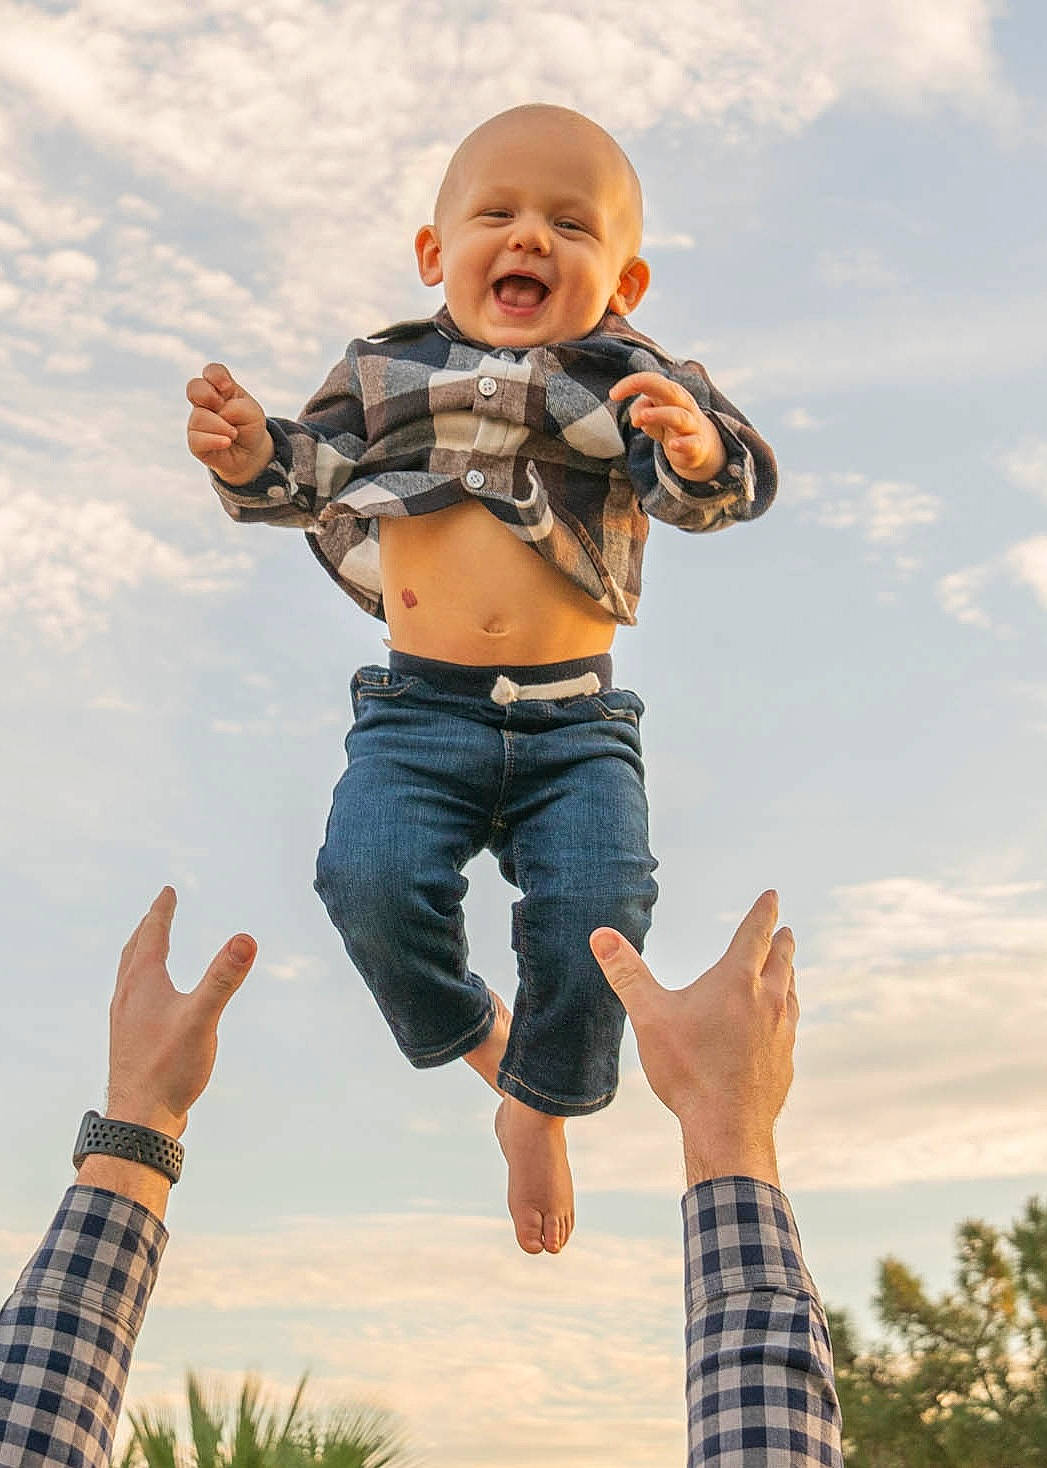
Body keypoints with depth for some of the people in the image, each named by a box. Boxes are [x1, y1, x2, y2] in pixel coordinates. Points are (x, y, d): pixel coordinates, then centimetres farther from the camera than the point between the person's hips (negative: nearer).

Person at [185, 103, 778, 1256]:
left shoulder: (629, 381, 1)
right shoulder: (387, 370, 7)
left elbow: (726, 483, -11)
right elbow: (312, 476, 10)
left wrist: (698, 453, -34)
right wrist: (250, 454, -11)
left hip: (575, 717, -1)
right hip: (418, 707, 1)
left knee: (594, 906, -15)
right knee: (372, 879, -18)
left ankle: (543, 1107, 15)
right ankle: (470, 1033, 16)